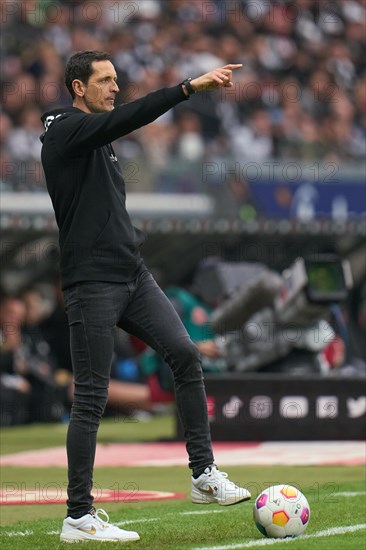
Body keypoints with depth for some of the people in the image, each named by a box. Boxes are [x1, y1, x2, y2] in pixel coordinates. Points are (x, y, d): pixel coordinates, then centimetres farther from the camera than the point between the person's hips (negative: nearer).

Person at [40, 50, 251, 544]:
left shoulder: (97, 138, 19)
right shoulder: (66, 131, -9)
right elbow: (129, 117, -26)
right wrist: (192, 87, -32)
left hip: (132, 276, 8)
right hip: (91, 284, -8)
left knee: (185, 354, -5)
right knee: (91, 396, -6)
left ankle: (204, 475, 1)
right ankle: (78, 517, 0)